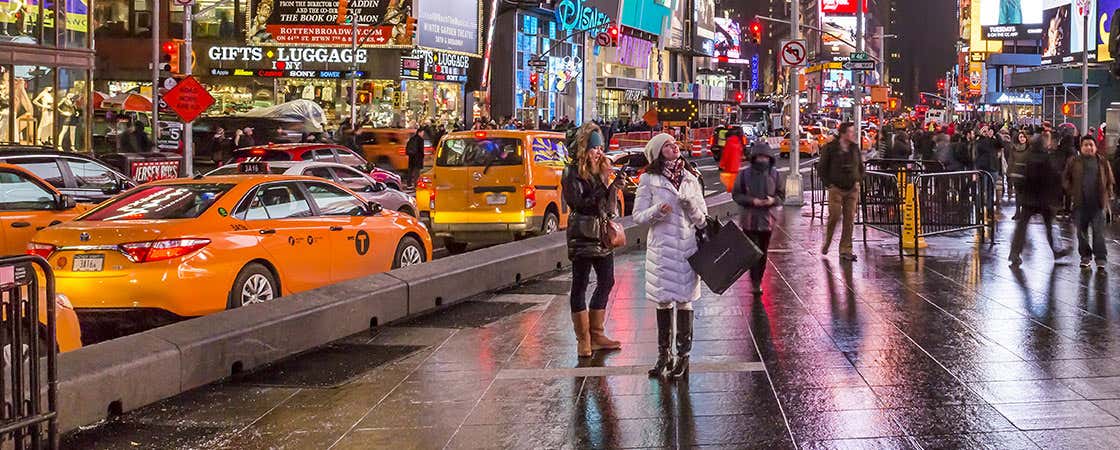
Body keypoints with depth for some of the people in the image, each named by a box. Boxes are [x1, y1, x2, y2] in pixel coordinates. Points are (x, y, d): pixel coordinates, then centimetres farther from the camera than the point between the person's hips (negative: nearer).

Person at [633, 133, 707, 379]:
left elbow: (701, 218, 11)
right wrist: (658, 210, -17)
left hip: (687, 245, 2)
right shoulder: (649, 179, 1)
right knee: (663, 301, 4)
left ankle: (683, 356, 6)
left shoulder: (690, 178, 10)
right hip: (661, 246, -1)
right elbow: (638, 216, 1)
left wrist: (691, 204, -10)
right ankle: (664, 355, 14)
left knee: (684, 300, 1)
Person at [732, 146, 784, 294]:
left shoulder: (774, 174, 2)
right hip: (749, 219, -3)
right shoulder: (745, 174, -5)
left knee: (763, 252, 10)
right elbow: (736, 194, -2)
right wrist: (752, 201, -16)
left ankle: (758, 280, 22)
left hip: (766, 219, 3)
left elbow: (781, 194, 8)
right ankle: (755, 282, -2)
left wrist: (773, 200, -14)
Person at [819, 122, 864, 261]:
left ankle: (845, 250, 7)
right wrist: (828, 183, -5)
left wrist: (858, 180, 10)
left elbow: (860, 165, 21)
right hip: (836, 188, -4)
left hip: (852, 188, 4)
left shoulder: (855, 148, 9)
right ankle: (826, 243, 16)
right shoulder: (831, 148, -5)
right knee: (834, 216, -8)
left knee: (849, 219, 2)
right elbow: (823, 167, -1)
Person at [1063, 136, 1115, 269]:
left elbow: (1109, 181, 11)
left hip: (1098, 203, -1)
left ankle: (1101, 259, 0)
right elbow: (1066, 179, 10)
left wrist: (1108, 197, 4)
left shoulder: (1102, 162, 6)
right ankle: (1085, 256, 18)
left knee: (1099, 231, -3)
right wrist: (1071, 193, 0)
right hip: (1081, 203, 1)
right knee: (1082, 232, 7)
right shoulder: (1074, 162, 5)